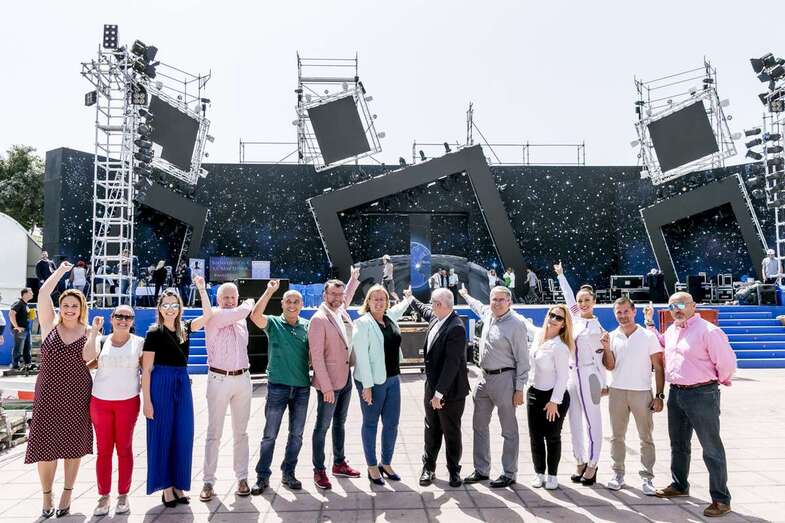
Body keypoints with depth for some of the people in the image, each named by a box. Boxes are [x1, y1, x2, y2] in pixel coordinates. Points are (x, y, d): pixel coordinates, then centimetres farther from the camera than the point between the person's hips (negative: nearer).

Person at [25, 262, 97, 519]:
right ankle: (46, 497, 21)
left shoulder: (89, 332, 1)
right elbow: (43, 293, -8)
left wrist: (94, 331, -13)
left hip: (77, 396, 0)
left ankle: (66, 496, 22)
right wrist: (61, 270, -2)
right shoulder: (50, 324, 2)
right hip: (48, 395, 0)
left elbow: (88, 357, -17)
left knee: (73, 446, 8)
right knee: (45, 445, 4)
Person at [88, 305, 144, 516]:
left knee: (124, 448, 6)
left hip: (128, 402, -1)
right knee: (103, 449, 5)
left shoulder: (139, 343, 2)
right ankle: (104, 496, 14)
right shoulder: (101, 341, 5)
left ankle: (123, 495, 15)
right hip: (100, 402, 1)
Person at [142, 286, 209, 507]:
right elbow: (146, 370, -7)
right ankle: (166, 487, 13)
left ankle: (178, 484, 19)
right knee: (162, 436, 3)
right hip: (161, 385, -5)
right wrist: (146, 400, -11)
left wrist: (202, 290, -7)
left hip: (183, 385, 5)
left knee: (182, 437, 7)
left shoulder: (185, 329, 7)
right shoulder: (154, 333, -6)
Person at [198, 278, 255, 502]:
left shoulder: (241, 319, 11)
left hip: (243, 379, 5)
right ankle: (208, 481, 9)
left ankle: (242, 478, 17)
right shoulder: (213, 315, -5)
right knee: (214, 433, 1)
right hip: (219, 380, -4)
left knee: (240, 432, 10)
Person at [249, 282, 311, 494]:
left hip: (302, 387, 3)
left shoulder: (307, 326, 6)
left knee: (296, 435, 11)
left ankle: (288, 473, 25)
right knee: (270, 434, 4)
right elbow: (255, 315, -22)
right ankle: (262, 476, 16)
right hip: (278, 386, -3)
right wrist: (269, 291, -23)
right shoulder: (273, 323, -2)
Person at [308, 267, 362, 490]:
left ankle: (339, 464, 32)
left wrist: (354, 279, 34)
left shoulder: (342, 313, 5)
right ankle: (319, 471, 15)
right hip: (328, 382, -8)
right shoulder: (319, 319, -17)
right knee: (322, 426, 4)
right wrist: (326, 387, -21)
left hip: (345, 379, 8)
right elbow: (317, 356, -19)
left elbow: (346, 298, 32)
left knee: (340, 423, 18)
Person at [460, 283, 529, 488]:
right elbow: (478, 306, 33)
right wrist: (465, 295, 49)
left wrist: (519, 389, -14)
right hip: (484, 377, 8)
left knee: (509, 430, 5)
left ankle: (509, 474, 17)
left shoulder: (517, 323, -14)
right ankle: (481, 470, 27)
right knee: (479, 425, 14)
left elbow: (522, 359, -13)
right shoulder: (488, 314, 6)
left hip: (504, 379, -8)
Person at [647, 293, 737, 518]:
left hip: (701, 394, -8)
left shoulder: (708, 330, -16)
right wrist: (649, 323, 20)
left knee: (711, 448, 0)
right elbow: (660, 343, 31)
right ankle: (679, 485, 36)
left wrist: (718, 382, 0)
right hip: (675, 393, 8)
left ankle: (721, 499, 9)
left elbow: (727, 361, -15)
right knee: (678, 444, 20)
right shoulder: (671, 330, 9)